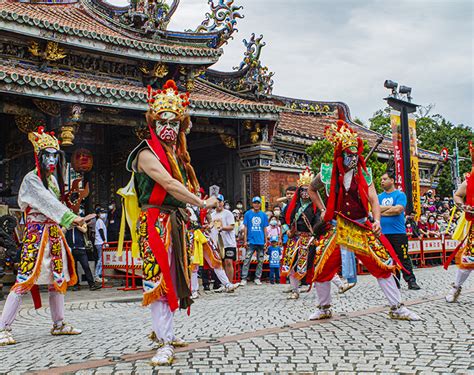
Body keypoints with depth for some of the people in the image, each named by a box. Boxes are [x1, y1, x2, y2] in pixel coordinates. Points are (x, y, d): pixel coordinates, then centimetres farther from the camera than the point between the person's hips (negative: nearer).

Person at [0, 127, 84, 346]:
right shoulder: (31, 180, -7)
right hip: (36, 233, -8)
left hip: (54, 233, 8)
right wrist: (71, 217, -29)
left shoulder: (53, 179, 16)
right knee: (26, 280, -13)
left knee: (58, 279, 9)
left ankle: (58, 324, 18)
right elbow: (49, 203, -20)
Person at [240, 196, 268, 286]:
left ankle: (257, 278, 17)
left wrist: (266, 241, 7)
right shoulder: (248, 214, 3)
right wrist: (245, 240, -2)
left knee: (260, 261, 7)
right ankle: (244, 279, -4)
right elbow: (245, 228, 3)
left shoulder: (263, 215, 8)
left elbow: (265, 229, 11)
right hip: (251, 241, -3)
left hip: (261, 242, 3)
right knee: (247, 260, -7)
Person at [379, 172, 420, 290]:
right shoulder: (379, 197, 16)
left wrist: (382, 212, -3)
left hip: (398, 232, -4)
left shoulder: (400, 194, 1)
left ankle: (411, 281, 2)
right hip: (383, 233, 4)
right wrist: (391, 207, -8)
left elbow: (398, 210, -13)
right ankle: (394, 282, 15)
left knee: (404, 258, -4)